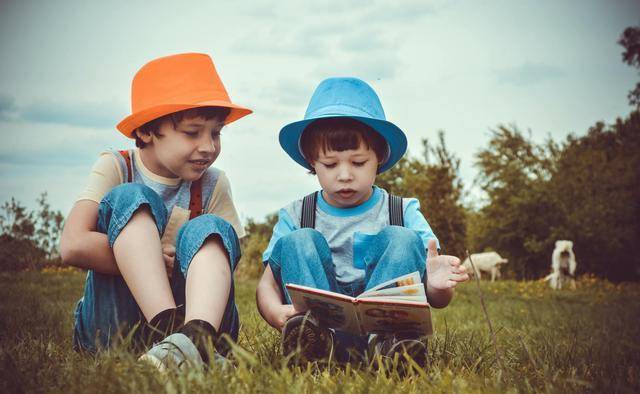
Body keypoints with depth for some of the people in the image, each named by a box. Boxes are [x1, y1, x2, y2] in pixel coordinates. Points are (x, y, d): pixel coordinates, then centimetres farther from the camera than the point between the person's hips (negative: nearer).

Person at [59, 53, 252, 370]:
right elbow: (73, 246, -18)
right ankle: (170, 331, -42)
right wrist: (156, 259, -17)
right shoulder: (115, 168, -2)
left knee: (210, 229, -22)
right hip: (111, 324, -2)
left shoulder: (213, 185, 5)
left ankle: (197, 336, -51)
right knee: (129, 198, -20)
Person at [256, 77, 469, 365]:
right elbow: (268, 283, 1)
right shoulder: (295, 217, 10)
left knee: (403, 239, -17)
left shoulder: (404, 213, 7)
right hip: (319, 322, 1)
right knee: (297, 242, -16)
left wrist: (437, 285, -25)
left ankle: (383, 339, -41)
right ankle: (319, 335, -43)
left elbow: (437, 301, 2)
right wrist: (275, 313, -25)